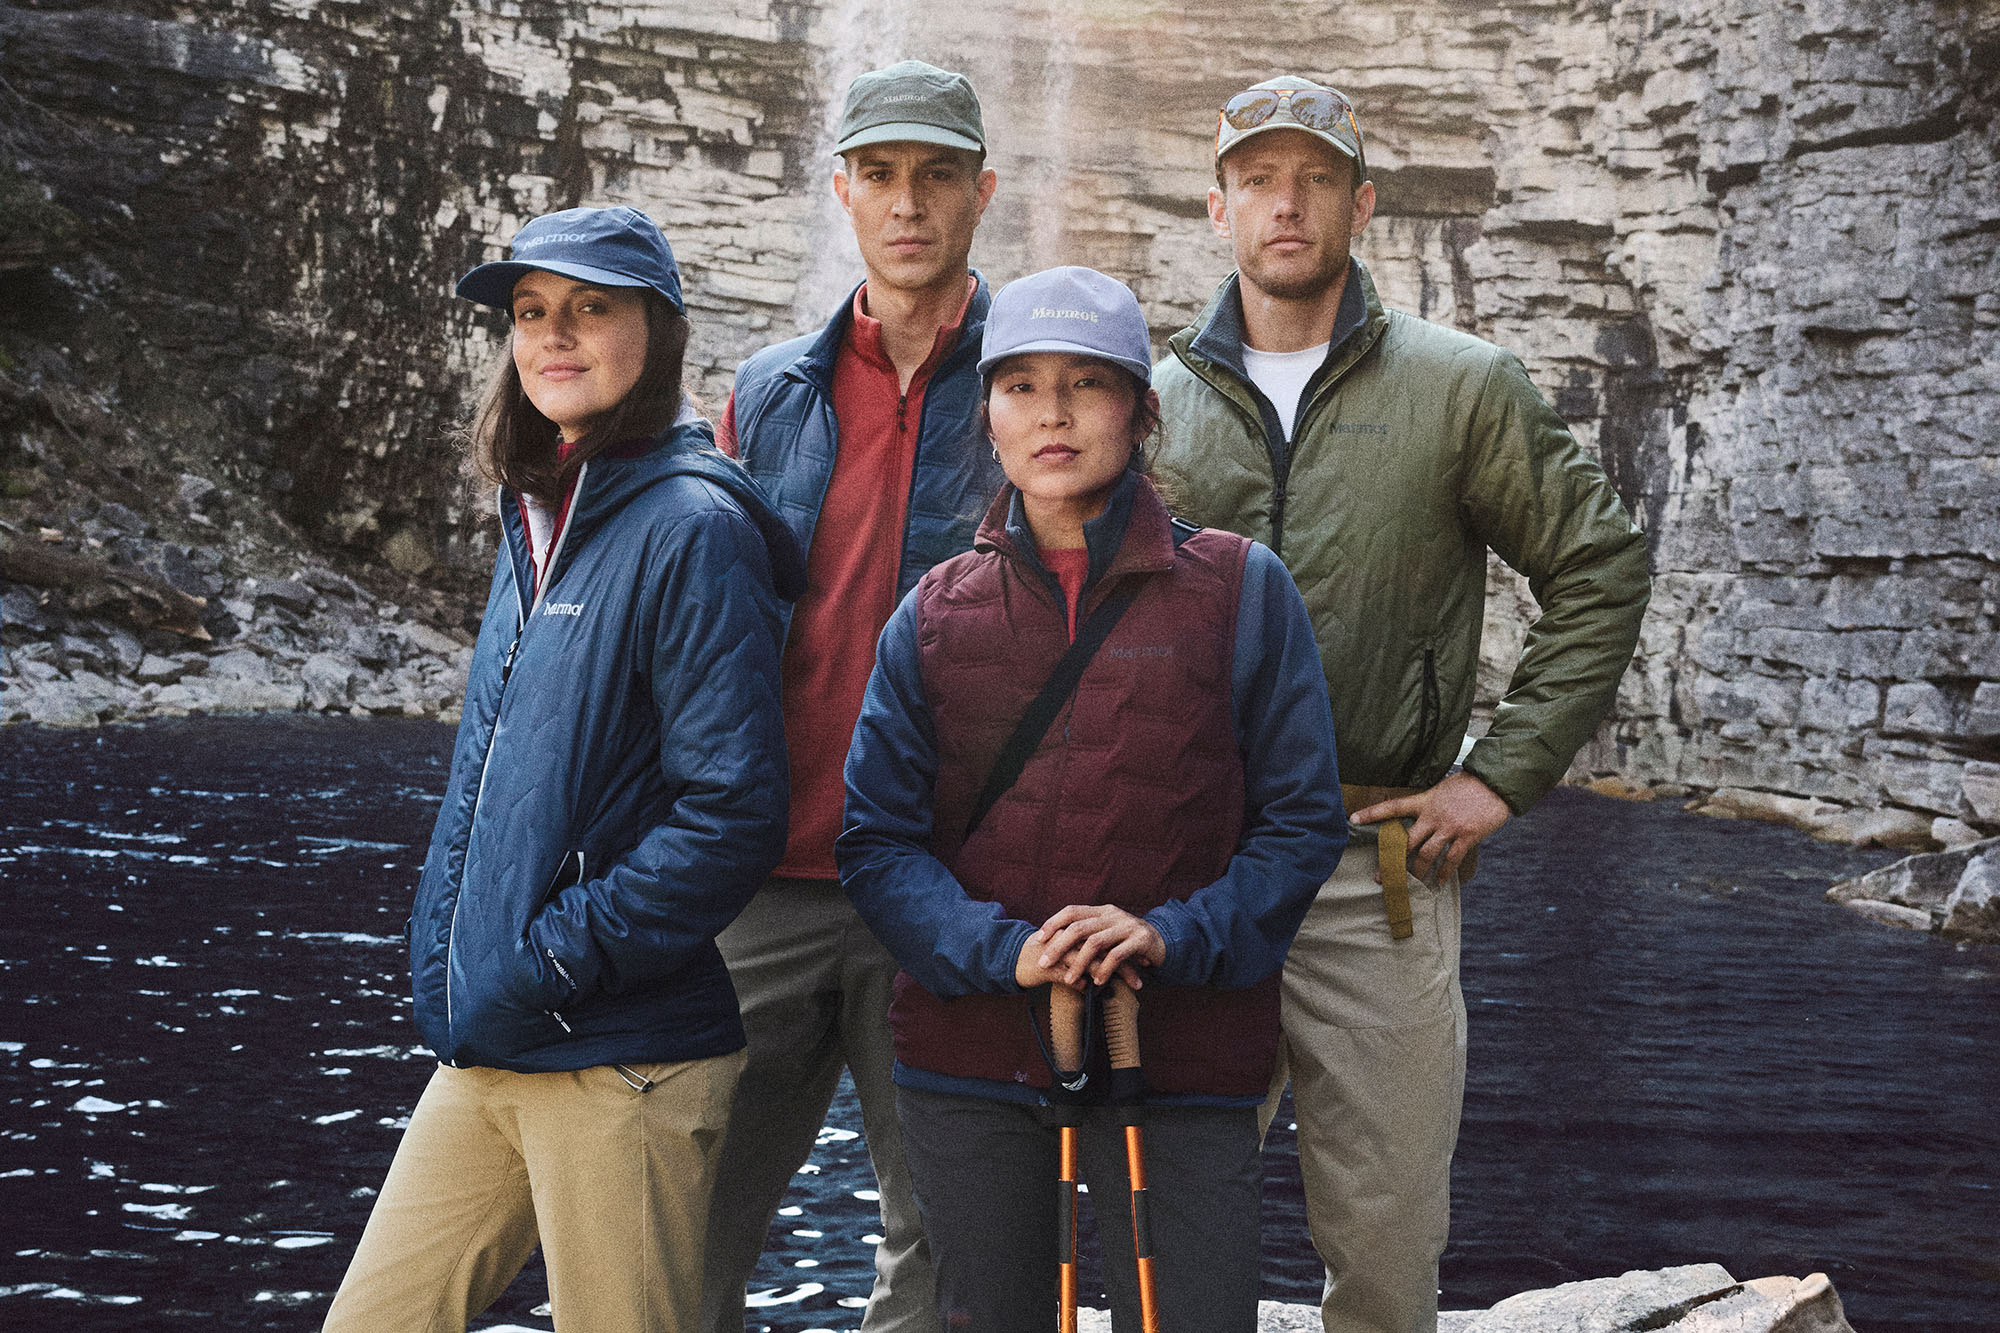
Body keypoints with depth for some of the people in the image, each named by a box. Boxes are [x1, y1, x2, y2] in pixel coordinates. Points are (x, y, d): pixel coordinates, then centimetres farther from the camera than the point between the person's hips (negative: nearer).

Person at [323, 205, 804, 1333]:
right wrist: (444, 964, 7)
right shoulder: (538, 521, 13)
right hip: (484, 1050, 8)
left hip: (623, 1058, -8)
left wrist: (542, 969, -16)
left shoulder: (691, 528, -12)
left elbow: (733, 815, -18)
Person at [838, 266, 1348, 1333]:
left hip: (1180, 1069, -2)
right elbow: (875, 842, 2)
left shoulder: (1242, 592, 1)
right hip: (969, 1066, 2)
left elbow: (1303, 824, -1)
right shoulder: (935, 614, 7)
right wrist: (1002, 950, -15)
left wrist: (1172, 935, -16)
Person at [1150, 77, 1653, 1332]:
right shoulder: (1158, 402, 9)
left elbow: (1600, 569, 5)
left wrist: (1505, 772, -1)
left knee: (1386, 1226, 7)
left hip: (1379, 873, -1)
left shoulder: (1463, 387, 3)